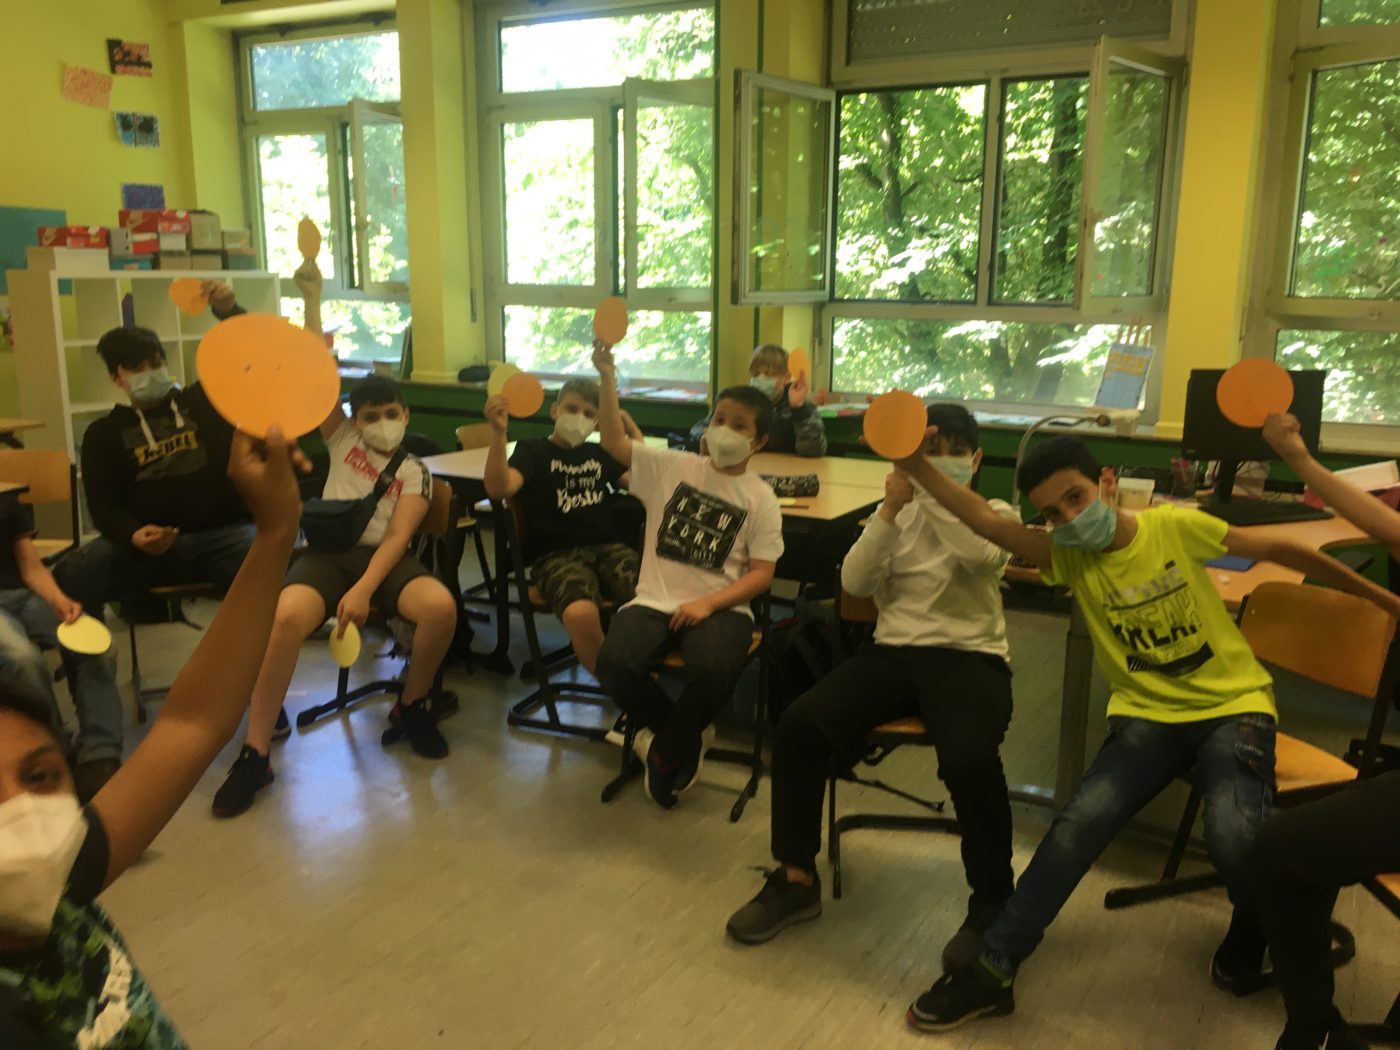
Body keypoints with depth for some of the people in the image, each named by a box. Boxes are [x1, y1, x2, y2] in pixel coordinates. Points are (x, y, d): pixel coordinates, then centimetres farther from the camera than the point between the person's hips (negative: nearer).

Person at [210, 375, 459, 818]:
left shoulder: (415, 472, 10)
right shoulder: (342, 439, 19)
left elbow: (398, 536, -5)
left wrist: (363, 590, -20)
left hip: (383, 558, 0)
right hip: (326, 552, 1)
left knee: (441, 606, -31)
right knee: (286, 617, -33)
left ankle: (410, 708, -2)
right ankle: (254, 754, -22)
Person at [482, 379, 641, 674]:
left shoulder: (599, 453, 22)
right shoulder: (533, 450, 9)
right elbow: (498, 489, -11)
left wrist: (632, 430, 12)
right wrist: (498, 432, -23)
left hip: (607, 547, 4)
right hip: (556, 556, -3)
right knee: (581, 613, -38)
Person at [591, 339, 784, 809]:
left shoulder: (760, 498, 2)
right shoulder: (672, 467, 6)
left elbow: (762, 574, -2)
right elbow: (614, 441, -2)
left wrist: (707, 604, -17)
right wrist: (608, 378, -15)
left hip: (720, 607, -1)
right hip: (654, 599, 2)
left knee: (715, 671, -35)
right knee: (614, 664, -28)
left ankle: (665, 751, -1)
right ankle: (687, 738, 2)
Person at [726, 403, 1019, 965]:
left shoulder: (995, 514, 7)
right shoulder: (896, 514, 15)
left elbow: (982, 556, -19)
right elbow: (855, 582, -1)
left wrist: (932, 493, -22)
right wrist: (891, 508, -11)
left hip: (969, 657, -3)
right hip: (892, 651, 3)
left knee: (969, 759, -34)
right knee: (799, 722, -21)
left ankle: (991, 902, -7)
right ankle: (795, 878, -3)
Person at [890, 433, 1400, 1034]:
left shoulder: (1176, 527, -9)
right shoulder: (1069, 557, -5)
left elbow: (1280, 551, 3)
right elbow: (987, 522, -19)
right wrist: (914, 465, -32)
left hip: (1233, 707, -1)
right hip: (1148, 715, 2)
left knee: (1233, 834, -28)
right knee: (1080, 822, -20)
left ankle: (1253, 934, 10)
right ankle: (991, 970, -10)